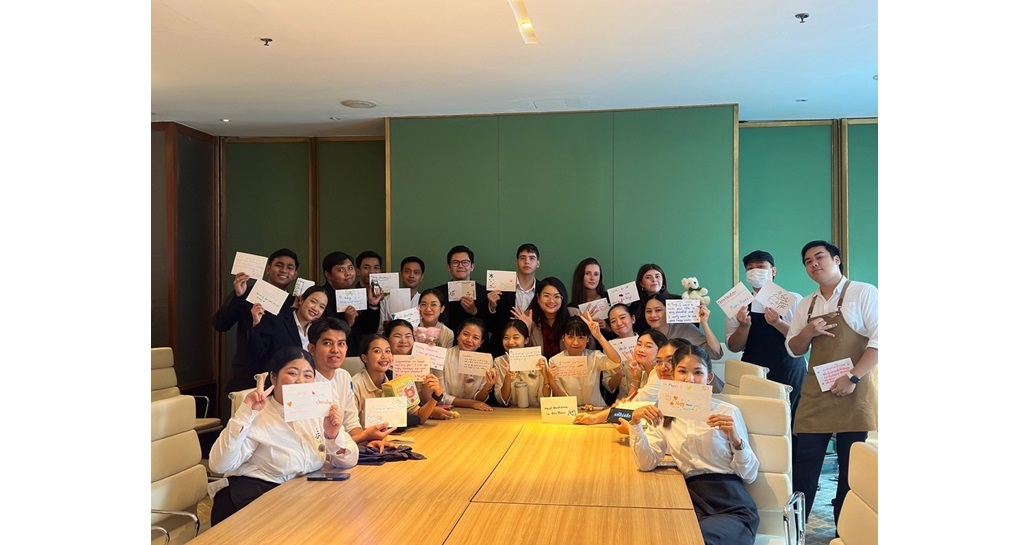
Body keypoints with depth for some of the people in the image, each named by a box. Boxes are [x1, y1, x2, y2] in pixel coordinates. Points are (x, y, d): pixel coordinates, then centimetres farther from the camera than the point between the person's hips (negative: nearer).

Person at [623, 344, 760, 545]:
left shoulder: (728, 412, 2)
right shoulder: (664, 415, 11)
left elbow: (750, 475, 1)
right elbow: (646, 464, -2)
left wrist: (736, 439, -17)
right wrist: (635, 423, -15)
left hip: (732, 504, -2)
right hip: (693, 501, 3)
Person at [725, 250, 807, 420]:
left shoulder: (793, 300, 0)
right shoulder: (739, 305, 4)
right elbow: (733, 347, 3)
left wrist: (778, 323, -20)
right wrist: (744, 326, -15)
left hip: (790, 375, -1)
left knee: (791, 423, -2)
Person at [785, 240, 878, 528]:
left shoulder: (864, 293, -3)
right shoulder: (805, 305, 13)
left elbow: (879, 338, -12)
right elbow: (793, 349, 15)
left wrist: (853, 378, -18)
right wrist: (808, 332, -7)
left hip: (853, 393, -4)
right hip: (815, 392, 5)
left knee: (851, 467, 6)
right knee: (804, 463, 4)